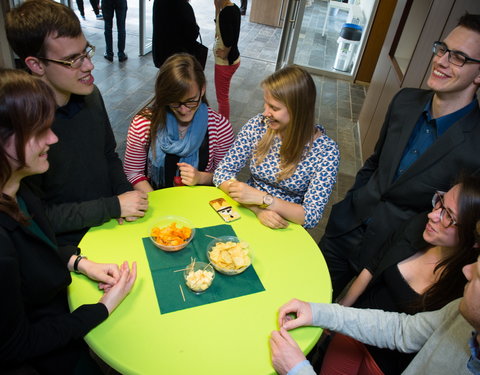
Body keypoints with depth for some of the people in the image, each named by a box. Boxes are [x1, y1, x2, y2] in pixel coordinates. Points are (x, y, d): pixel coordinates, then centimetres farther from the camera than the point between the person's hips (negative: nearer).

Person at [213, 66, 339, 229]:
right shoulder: (258, 125, -8)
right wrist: (257, 209, -22)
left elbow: (311, 216, -16)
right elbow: (222, 172, -8)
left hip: (284, 228, -1)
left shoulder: (326, 151, -15)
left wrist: (263, 199, -27)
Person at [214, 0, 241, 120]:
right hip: (233, 59, 10)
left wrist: (224, 54, -15)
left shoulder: (225, 12, -26)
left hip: (225, 62, -10)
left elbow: (228, 39, -31)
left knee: (222, 97, 6)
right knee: (223, 95, 24)